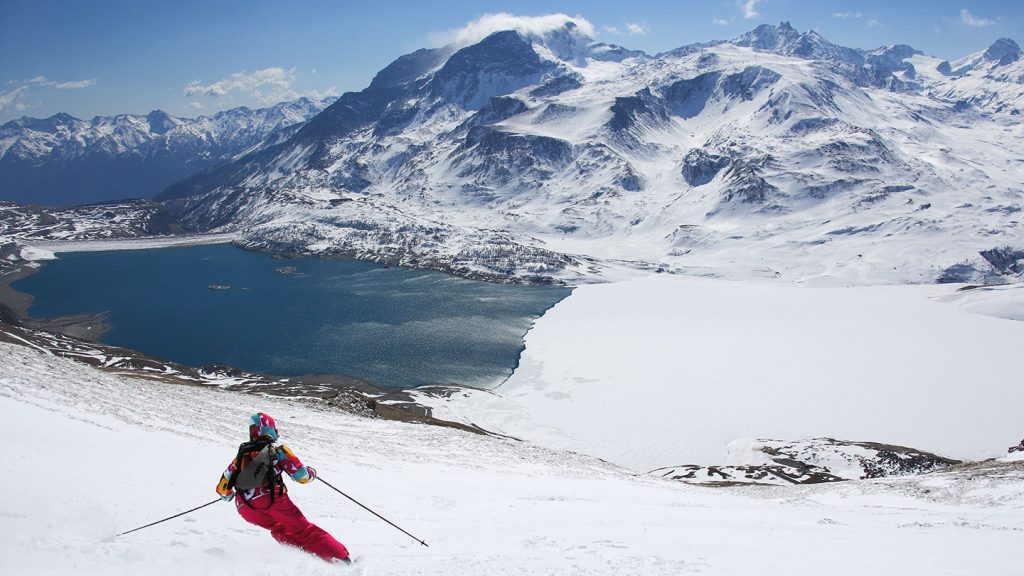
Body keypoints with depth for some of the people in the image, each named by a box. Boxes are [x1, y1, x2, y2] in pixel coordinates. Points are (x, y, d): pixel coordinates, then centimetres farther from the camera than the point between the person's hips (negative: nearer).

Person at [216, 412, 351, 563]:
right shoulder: (278, 450, 11)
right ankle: (340, 558, -11)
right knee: (304, 531, -1)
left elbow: (223, 488, 24)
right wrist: (312, 473, 26)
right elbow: (302, 476, 4)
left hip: (246, 509, 4)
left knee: (280, 530, 26)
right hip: (273, 499, -4)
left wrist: (228, 495, 47)